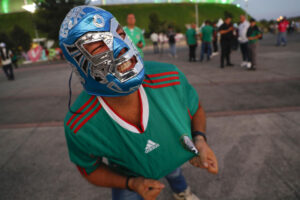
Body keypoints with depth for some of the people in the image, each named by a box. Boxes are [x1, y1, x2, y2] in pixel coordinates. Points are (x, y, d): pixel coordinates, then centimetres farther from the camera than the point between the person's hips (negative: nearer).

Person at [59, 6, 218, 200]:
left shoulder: (171, 78, -35)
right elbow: (90, 168, -16)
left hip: (171, 156, 3)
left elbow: (195, 109, -13)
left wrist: (199, 139, -32)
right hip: (129, 176, -2)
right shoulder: (78, 126, -38)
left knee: (174, 172, 36)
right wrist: (131, 184, -30)